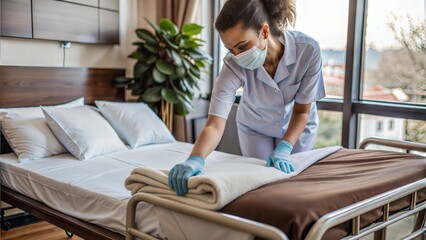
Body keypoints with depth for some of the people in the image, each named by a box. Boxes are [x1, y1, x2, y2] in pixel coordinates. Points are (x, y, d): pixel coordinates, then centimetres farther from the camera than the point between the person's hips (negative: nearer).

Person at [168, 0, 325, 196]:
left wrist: (284, 148, -34)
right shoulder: (234, 65, -34)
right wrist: (195, 159, -59)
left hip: (297, 126, 0)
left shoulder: (307, 50, -33)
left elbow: (302, 110, -21)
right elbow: (214, 124, -41)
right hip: (255, 127, 0)